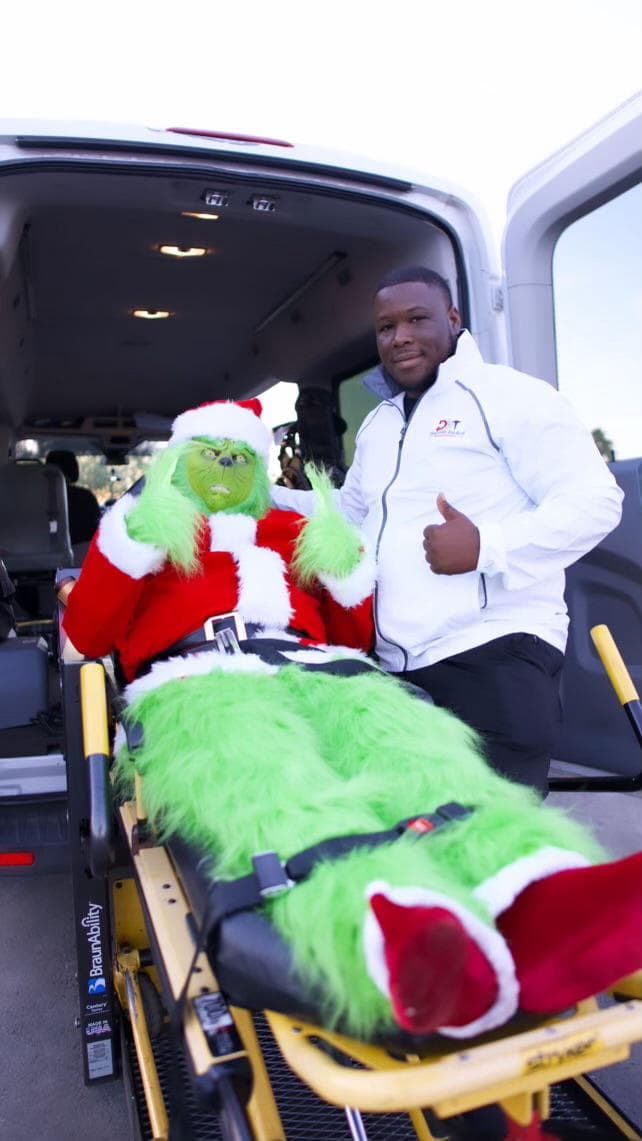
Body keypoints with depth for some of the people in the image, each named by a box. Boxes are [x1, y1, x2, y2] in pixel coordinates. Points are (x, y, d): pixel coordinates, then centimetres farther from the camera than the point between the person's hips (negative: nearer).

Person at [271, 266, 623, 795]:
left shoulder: (508, 395, -3)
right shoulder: (376, 424, 22)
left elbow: (594, 500, -10)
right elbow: (349, 514, 30)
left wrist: (487, 547, -22)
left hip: (495, 655, -7)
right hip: (397, 670, 7)